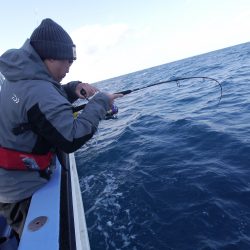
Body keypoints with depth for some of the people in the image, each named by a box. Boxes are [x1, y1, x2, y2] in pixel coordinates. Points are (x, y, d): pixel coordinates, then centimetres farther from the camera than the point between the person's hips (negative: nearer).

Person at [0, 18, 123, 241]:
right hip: (22, 190, -8)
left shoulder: (19, 79, 2)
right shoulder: (38, 90, -30)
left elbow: (51, 101, 15)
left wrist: (73, 90, -3)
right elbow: (72, 139, -31)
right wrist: (100, 102, -22)